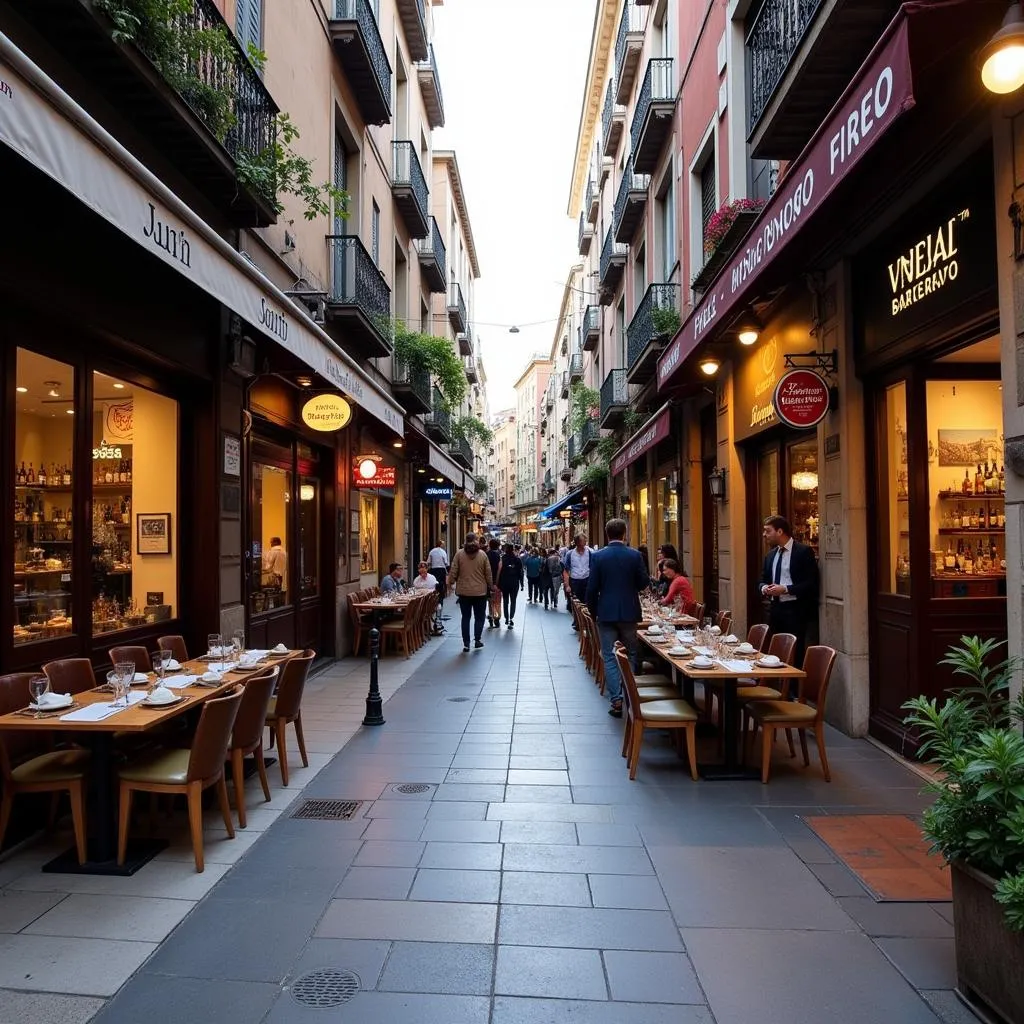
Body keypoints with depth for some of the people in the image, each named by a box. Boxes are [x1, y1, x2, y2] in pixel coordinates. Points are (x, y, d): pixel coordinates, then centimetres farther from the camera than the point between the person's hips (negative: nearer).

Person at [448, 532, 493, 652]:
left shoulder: (459, 554, -6)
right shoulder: (482, 554, -5)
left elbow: (453, 571, -5)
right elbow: (488, 574, -1)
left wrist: (451, 582, 10)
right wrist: (490, 586, 11)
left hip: (464, 591, 1)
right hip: (480, 591, -1)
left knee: (465, 617, 9)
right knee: (479, 617, 13)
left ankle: (466, 643, 9)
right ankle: (477, 640, 8)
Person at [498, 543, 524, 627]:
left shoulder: (502, 559, -8)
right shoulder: (517, 559, -4)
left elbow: (499, 572, -7)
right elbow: (520, 572, -1)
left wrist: (498, 584, -1)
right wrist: (521, 584, 6)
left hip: (504, 583, 0)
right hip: (515, 583, 0)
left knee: (505, 601, 13)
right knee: (513, 601, 7)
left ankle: (507, 618, 14)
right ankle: (511, 618, -7)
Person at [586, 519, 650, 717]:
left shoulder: (597, 556, -7)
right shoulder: (635, 555, -5)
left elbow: (592, 588, -6)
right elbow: (644, 583, -2)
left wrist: (593, 612, 7)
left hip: (606, 613, -1)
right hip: (629, 612, 1)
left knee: (609, 657, 5)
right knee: (631, 654, 16)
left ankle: (616, 700, 0)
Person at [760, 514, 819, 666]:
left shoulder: (804, 551, -7)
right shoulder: (770, 555, 14)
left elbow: (811, 583, -12)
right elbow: (764, 579, 22)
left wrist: (785, 589, -19)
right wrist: (764, 588, -1)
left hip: (795, 610, -6)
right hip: (775, 608, 6)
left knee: (795, 654, -6)